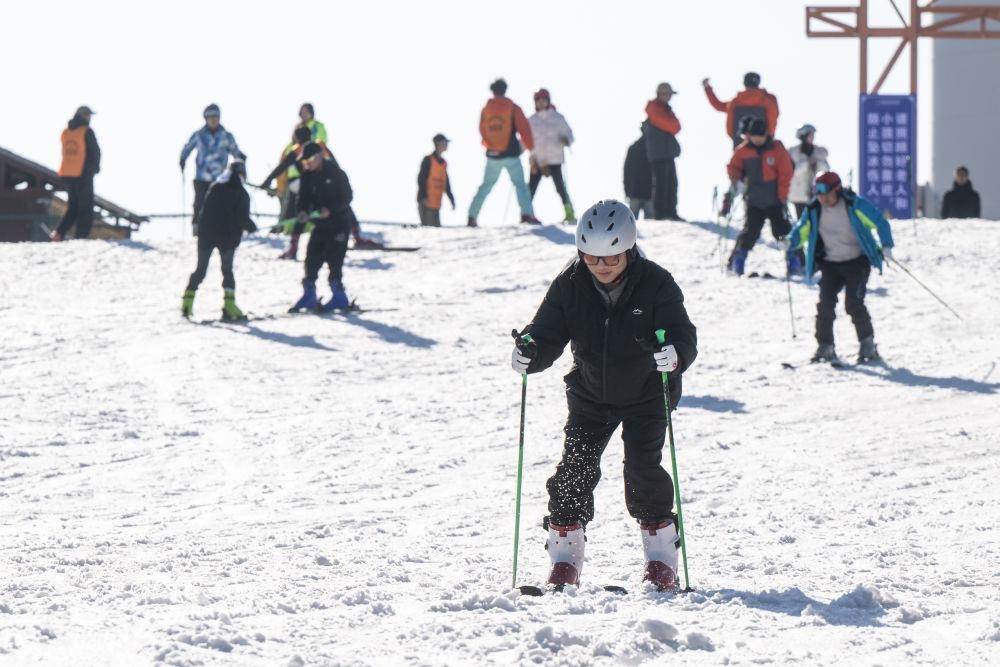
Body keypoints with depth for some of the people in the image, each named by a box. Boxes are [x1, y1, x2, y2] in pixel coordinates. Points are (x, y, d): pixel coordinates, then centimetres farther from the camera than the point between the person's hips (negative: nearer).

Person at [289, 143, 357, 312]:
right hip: (320, 222, 6)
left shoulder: (335, 172, -13)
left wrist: (330, 209, -24)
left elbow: (347, 197, -13)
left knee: (333, 257, -10)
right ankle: (309, 295, 10)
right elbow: (304, 196, 5)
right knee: (312, 257, 2)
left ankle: (339, 296, -4)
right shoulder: (308, 175, 3)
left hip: (339, 220, -6)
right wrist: (303, 211, -16)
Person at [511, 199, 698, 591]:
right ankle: (565, 557, 4)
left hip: (646, 395, -2)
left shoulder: (655, 284, -20)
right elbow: (548, 334, -11)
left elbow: (685, 336, -24)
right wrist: (530, 352, -34)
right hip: (590, 395, 2)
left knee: (643, 468, -14)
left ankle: (661, 558, 1)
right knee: (575, 468, -8)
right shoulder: (570, 286, -12)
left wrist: (674, 354, -48)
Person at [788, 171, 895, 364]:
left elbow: (880, 222, -11)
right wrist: (790, 244, -15)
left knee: (853, 303, -16)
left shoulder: (854, 205, -15)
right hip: (830, 264, 4)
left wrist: (886, 246, -23)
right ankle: (825, 347, 2)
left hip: (857, 261, -4)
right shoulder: (813, 210, -3)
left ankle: (868, 345, -4)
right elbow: (801, 232, 6)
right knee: (825, 303, -9)